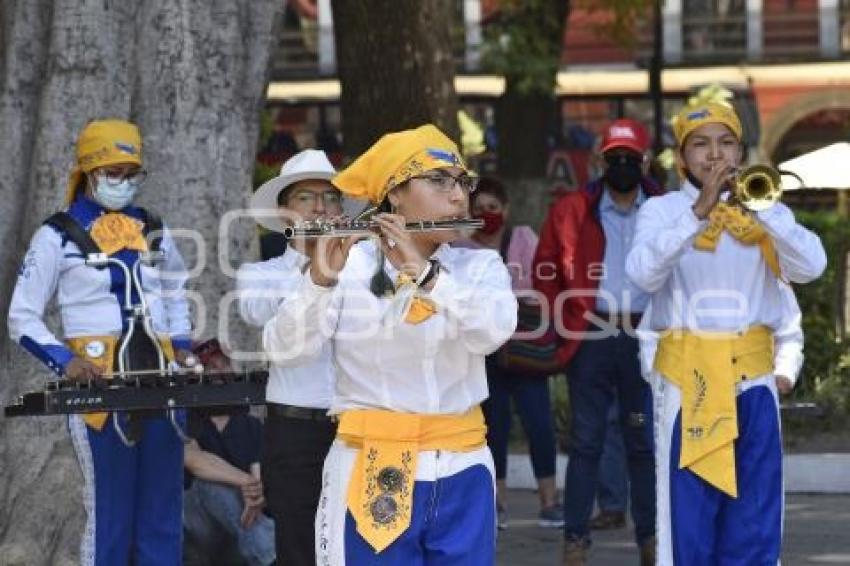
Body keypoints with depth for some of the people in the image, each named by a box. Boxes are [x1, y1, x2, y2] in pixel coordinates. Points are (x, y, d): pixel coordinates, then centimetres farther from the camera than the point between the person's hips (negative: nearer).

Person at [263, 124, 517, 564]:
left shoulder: (481, 267, 5)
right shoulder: (351, 266, -2)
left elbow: (494, 331, -15)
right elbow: (285, 349, -13)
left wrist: (423, 272, -25)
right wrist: (321, 279, -28)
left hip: (461, 476, 3)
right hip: (372, 475, -3)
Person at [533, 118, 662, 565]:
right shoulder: (571, 211, 3)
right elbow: (545, 271, 9)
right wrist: (566, 320, 3)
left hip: (645, 339, 0)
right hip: (591, 339, 0)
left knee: (645, 442, 7)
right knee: (586, 441, 1)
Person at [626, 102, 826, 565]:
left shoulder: (764, 208, 9)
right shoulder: (662, 210, 2)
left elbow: (810, 267, -8)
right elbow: (644, 274, -18)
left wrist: (763, 206, -19)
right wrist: (699, 211, -25)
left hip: (753, 375, 2)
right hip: (688, 374, -2)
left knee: (754, 518, 5)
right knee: (689, 513, 0)